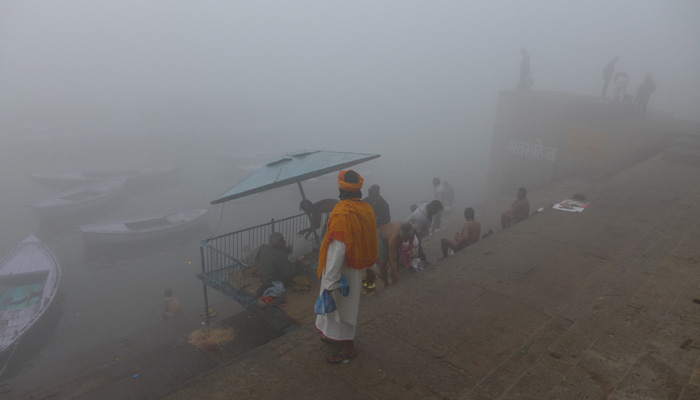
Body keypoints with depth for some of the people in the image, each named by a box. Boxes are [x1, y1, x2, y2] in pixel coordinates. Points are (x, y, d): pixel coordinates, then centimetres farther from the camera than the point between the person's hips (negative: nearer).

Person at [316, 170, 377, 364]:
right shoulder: (366, 209, -2)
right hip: (357, 268, 8)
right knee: (348, 303, 23)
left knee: (340, 306, 8)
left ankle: (348, 348, 22)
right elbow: (367, 242, 7)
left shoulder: (342, 215, -27)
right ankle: (339, 335, 43)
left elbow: (338, 251, -27)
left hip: (342, 269, -8)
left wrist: (329, 282, -21)